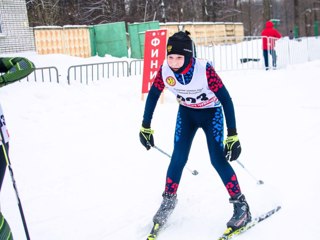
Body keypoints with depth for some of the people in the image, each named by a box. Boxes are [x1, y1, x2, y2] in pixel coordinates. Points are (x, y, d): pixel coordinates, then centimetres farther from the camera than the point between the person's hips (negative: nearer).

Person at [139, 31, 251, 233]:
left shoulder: (205, 70, -34)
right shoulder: (165, 71, -22)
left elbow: (226, 99, -29)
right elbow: (153, 96, -6)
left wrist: (233, 135, -31)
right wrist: (145, 127, -2)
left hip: (212, 113, -3)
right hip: (187, 112, 3)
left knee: (217, 158, -14)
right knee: (178, 158, -5)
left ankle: (241, 206, -2)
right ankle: (168, 200, 16)